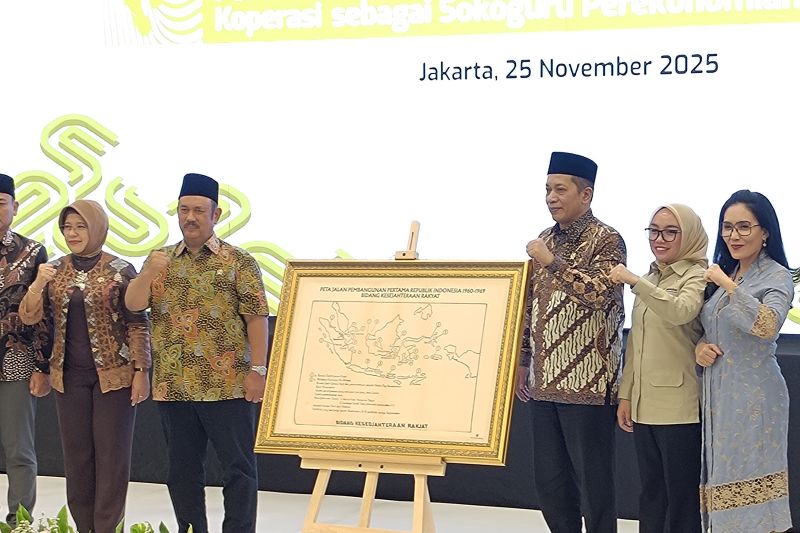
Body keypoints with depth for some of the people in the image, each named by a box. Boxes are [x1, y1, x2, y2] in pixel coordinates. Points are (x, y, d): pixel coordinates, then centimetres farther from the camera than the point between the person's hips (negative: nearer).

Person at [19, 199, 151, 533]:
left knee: (111, 455, 0)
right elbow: (28, 317, 2)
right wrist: (37, 285, -15)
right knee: (76, 455, 8)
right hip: (69, 375, 4)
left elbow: (138, 324, -4)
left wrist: (141, 371, -9)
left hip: (113, 374, -4)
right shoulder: (54, 271, 6)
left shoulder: (121, 271, -5)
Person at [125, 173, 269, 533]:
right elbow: (133, 305, 1)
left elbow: (256, 318, -4)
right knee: (182, 470, 11)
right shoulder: (161, 261, 12)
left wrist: (257, 370, -11)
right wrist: (148, 274, -17)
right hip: (172, 386, 4)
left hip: (227, 387, -4)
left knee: (238, 468, -1)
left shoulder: (239, 263, -1)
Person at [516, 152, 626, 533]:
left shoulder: (607, 241, -6)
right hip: (544, 383, 7)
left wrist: (552, 263, -23)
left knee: (593, 483, -2)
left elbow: (598, 294, -22)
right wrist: (523, 361, 17)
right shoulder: (545, 242, 14)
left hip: (587, 385, -7)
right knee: (549, 482, 10)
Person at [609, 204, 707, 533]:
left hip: (679, 407, -7)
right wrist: (625, 394, 15)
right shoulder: (650, 279, 15)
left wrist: (633, 281, -27)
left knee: (681, 497, -1)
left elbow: (680, 311, -29)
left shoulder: (697, 277, -7)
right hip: (644, 406, 7)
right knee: (651, 496, 13)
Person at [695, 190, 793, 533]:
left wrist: (727, 284, -22)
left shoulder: (776, 276, -9)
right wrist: (699, 347, -1)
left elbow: (767, 325, -28)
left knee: (750, 485, -5)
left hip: (753, 397, -7)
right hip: (717, 394, 7)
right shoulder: (722, 274, 12)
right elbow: (706, 328, 21)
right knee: (725, 481, 10)